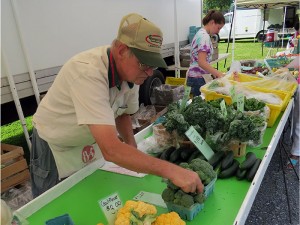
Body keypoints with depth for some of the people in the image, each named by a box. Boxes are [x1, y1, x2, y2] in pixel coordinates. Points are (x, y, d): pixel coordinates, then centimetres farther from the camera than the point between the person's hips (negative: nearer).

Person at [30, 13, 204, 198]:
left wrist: (133, 149, -10)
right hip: (56, 147, -5)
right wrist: (171, 171, -46)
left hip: (93, 142, 6)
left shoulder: (132, 71, -14)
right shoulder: (88, 73, -37)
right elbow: (111, 149, -44)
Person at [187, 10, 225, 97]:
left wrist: (215, 72, 16)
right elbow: (202, 62, -24)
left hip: (196, 77, 10)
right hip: (199, 79, -10)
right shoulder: (204, 36, -15)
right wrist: (219, 74, -23)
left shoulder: (201, 33, 14)